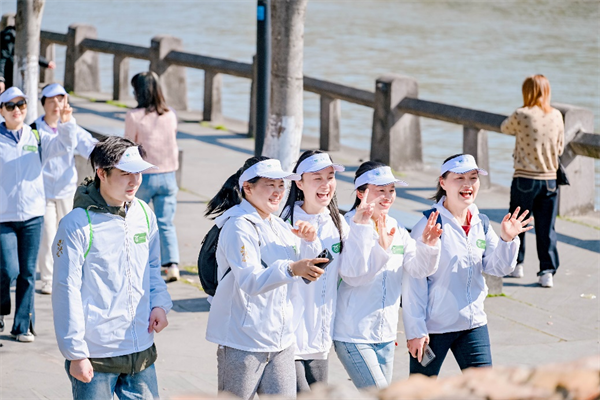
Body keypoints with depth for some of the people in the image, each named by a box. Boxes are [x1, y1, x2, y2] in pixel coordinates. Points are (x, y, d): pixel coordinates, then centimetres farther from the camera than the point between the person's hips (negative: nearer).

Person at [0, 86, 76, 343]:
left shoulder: (37, 139, 8)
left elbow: (64, 145, -4)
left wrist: (66, 123, -19)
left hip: (32, 215, 3)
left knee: (28, 272, 6)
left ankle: (23, 326, 15)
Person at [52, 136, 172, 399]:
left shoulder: (144, 215, 5)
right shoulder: (78, 224, -13)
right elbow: (66, 291, -12)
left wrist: (160, 303, 0)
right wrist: (75, 354, -13)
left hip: (141, 348, 6)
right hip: (95, 356, -6)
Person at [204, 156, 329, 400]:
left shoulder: (278, 226, 13)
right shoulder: (239, 226, -13)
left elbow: (305, 269, 18)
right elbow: (250, 280, -27)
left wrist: (309, 242, -1)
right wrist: (291, 269, -43)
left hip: (281, 340, 7)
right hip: (243, 342, -7)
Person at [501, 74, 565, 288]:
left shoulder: (522, 115, -13)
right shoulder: (557, 116, -1)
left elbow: (504, 128, 7)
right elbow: (560, 148, 8)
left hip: (525, 179, -3)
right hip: (550, 180, 3)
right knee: (546, 228, 7)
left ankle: (516, 264, 27)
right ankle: (547, 271, 3)